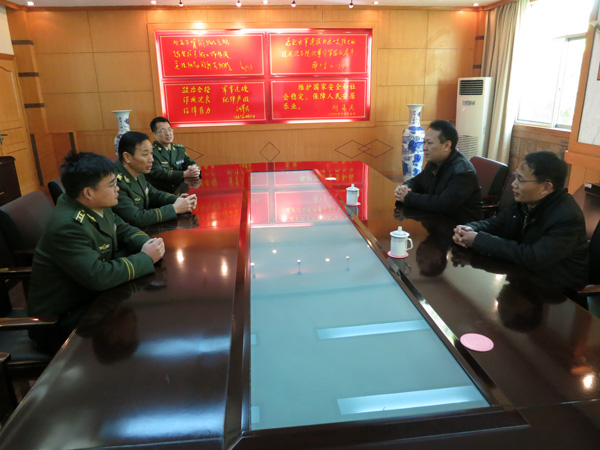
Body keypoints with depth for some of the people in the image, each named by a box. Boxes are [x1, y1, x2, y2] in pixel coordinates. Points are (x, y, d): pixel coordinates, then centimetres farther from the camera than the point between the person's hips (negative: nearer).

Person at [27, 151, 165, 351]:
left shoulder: (96, 206, -5)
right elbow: (99, 277, -35)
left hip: (92, 294, 8)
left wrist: (146, 242, -11)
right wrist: (146, 258, -25)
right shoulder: (67, 227, -30)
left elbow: (123, 229, 11)